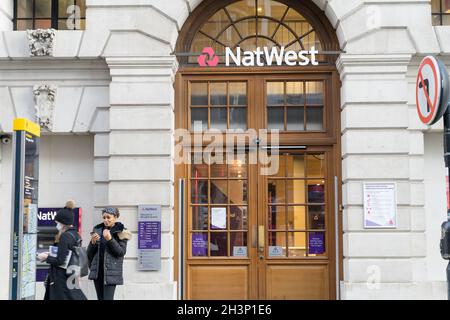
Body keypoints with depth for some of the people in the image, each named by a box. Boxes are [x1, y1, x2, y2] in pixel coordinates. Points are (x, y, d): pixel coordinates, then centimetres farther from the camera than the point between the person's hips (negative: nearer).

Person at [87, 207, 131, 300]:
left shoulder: (120, 232, -2)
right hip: (97, 270, 5)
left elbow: (121, 252, -10)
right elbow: (89, 252, 11)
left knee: (108, 297, -12)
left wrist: (110, 239, -20)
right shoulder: (98, 230, 11)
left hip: (111, 272, -5)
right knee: (100, 298, 8)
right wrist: (93, 242, -10)